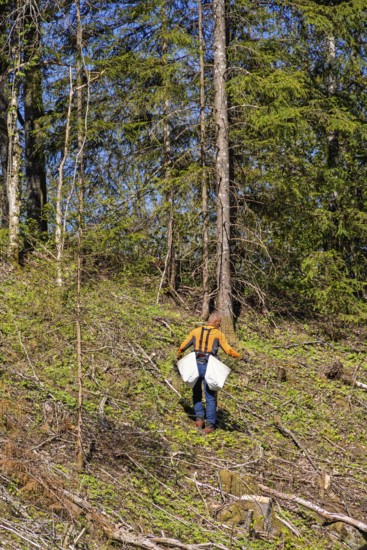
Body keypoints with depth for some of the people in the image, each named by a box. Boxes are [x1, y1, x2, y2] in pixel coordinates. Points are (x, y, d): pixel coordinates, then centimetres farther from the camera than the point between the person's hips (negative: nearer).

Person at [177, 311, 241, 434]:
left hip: (196, 365, 2)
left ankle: (199, 417, 10)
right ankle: (210, 424, 5)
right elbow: (228, 350, -6)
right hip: (209, 367, -2)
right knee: (210, 397, 7)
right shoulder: (218, 334, -1)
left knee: (197, 393, 21)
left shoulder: (196, 331, 7)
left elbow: (183, 346, 12)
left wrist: (179, 354, 33)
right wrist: (239, 355, 12)